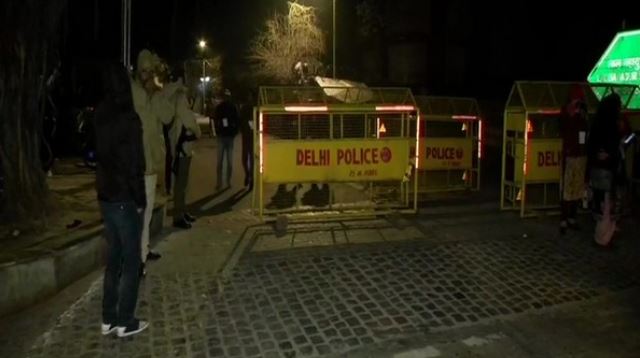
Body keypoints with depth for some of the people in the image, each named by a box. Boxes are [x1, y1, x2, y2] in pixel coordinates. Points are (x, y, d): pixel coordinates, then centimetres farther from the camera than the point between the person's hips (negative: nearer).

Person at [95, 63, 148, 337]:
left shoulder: (101, 116, 7)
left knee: (113, 258, 15)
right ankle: (125, 322, 9)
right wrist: (140, 199, -11)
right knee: (130, 261, 3)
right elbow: (134, 163, -17)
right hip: (125, 199, -7)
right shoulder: (128, 118, -15)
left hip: (106, 196, 7)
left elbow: (100, 155, 14)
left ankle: (108, 319, 21)